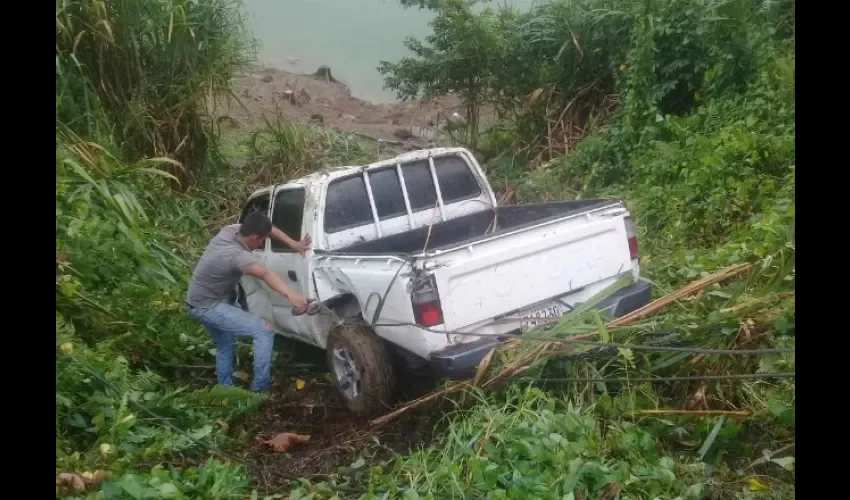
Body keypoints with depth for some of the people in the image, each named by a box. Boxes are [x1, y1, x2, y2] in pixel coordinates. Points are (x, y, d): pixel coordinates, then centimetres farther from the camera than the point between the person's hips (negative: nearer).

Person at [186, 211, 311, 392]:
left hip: (199, 302, 10)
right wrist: (291, 295, -65)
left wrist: (293, 244, -8)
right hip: (207, 306, -10)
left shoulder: (230, 230, -7)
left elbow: (267, 228, 4)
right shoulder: (236, 255, -32)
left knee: (225, 346, 29)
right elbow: (266, 275, -49)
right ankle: (260, 389, -9)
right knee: (264, 331, -16)